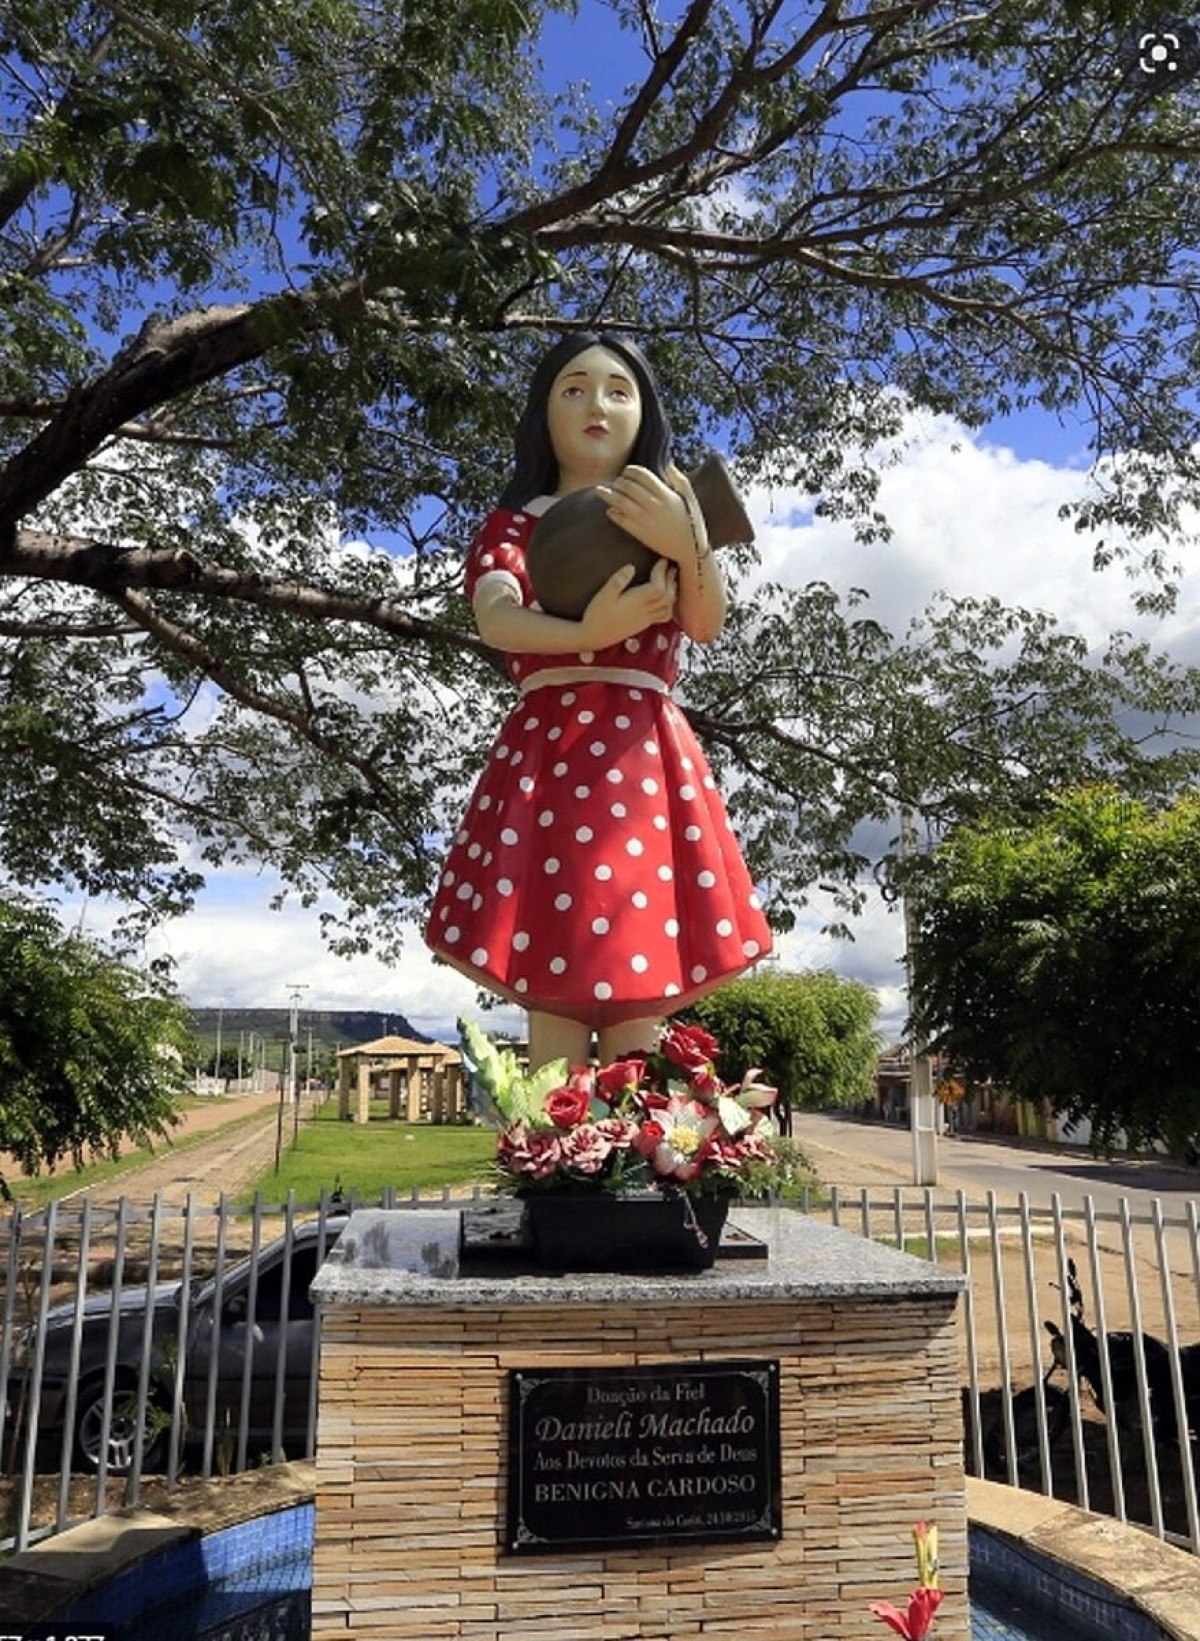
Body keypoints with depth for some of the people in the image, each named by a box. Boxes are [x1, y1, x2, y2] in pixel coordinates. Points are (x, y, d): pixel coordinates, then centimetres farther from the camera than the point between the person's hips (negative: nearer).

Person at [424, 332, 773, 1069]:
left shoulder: (667, 509, 18)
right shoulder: (515, 523, 15)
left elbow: (708, 624, -2)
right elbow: (496, 620, -7)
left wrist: (688, 544, -22)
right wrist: (588, 633, -27)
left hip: (646, 758, 1)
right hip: (544, 755, 0)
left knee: (638, 1003, -4)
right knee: (552, 999, -5)